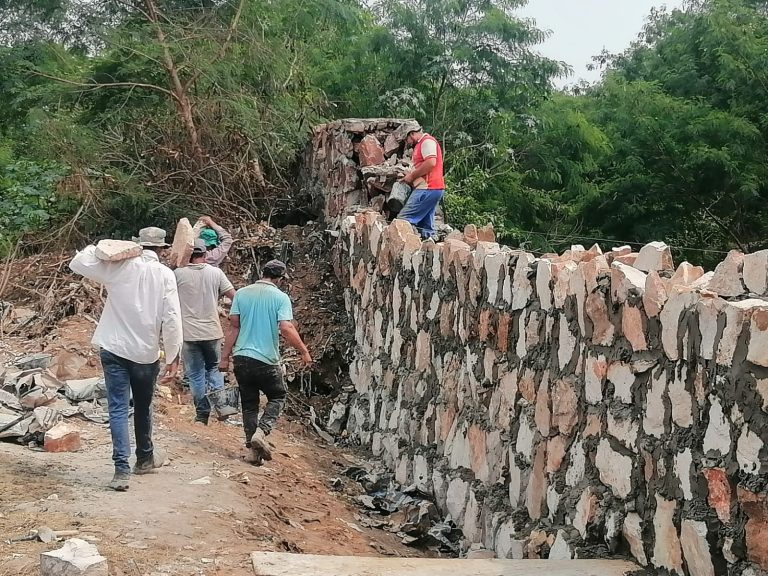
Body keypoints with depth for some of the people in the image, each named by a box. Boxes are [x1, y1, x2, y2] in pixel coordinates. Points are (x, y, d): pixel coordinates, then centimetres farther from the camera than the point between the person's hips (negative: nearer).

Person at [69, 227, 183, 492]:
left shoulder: (119, 266, -5)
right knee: (143, 407, 19)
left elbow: (77, 264, 0)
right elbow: (172, 318, -11)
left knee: (118, 409, 0)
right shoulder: (165, 274, -6)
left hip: (114, 349, 0)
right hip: (146, 353, 1)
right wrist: (173, 355, -4)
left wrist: (95, 248, 17)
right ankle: (145, 458, 36)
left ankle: (122, 468, -10)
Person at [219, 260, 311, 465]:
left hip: (242, 358, 4)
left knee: (249, 403, 14)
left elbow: (233, 327, 2)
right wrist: (304, 352, -4)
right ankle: (261, 432, -6)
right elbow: (286, 329, -16)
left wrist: (225, 357, 6)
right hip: (267, 360, -3)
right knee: (277, 396, 17)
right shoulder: (280, 297, -6)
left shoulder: (242, 294, 4)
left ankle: (254, 450, 13)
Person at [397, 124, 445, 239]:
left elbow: (431, 163, -20)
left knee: (404, 220, -16)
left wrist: (412, 175, -11)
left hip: (427, 189, -11)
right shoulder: (423, 143, 28)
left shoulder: (427, 141, -5)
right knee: (426, 226, 6)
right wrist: (410, 177, 13)